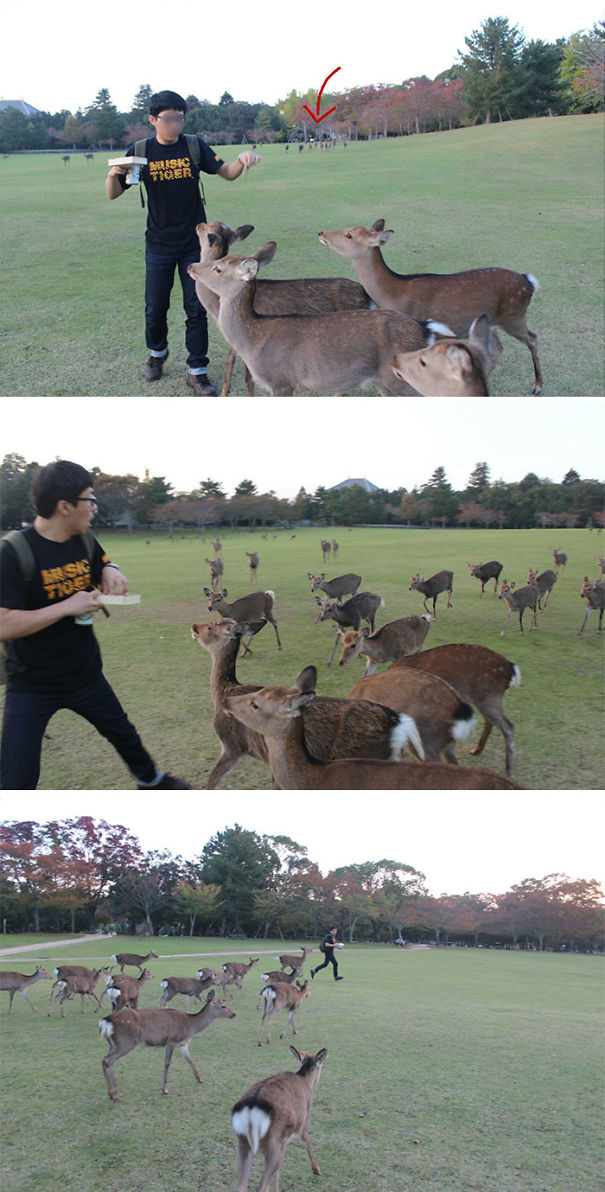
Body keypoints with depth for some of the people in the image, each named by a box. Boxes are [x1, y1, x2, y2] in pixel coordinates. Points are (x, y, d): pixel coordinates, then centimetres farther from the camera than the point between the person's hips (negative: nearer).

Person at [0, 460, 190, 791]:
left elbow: (102, 566, 19)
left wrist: (110, 570, -6)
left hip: (85, 674, 6)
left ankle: (150, 779, 53)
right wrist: (66, 607, -30)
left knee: (124, 734, 26)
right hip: (32, 686, -6)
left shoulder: (85, 541, -2)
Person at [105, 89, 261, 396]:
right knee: (155, 309, 7)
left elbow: (227, 173, -3)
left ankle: (197, 372, 9)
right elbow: (113, 194, 0)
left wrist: (242, 159, -25)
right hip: (159, 245, 0)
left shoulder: (194, 146, -2)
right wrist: (112, 175, -23)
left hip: (194, 243, 0)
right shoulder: (140, 152, -4)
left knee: (196, 309, 0)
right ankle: (157, 353, 36)